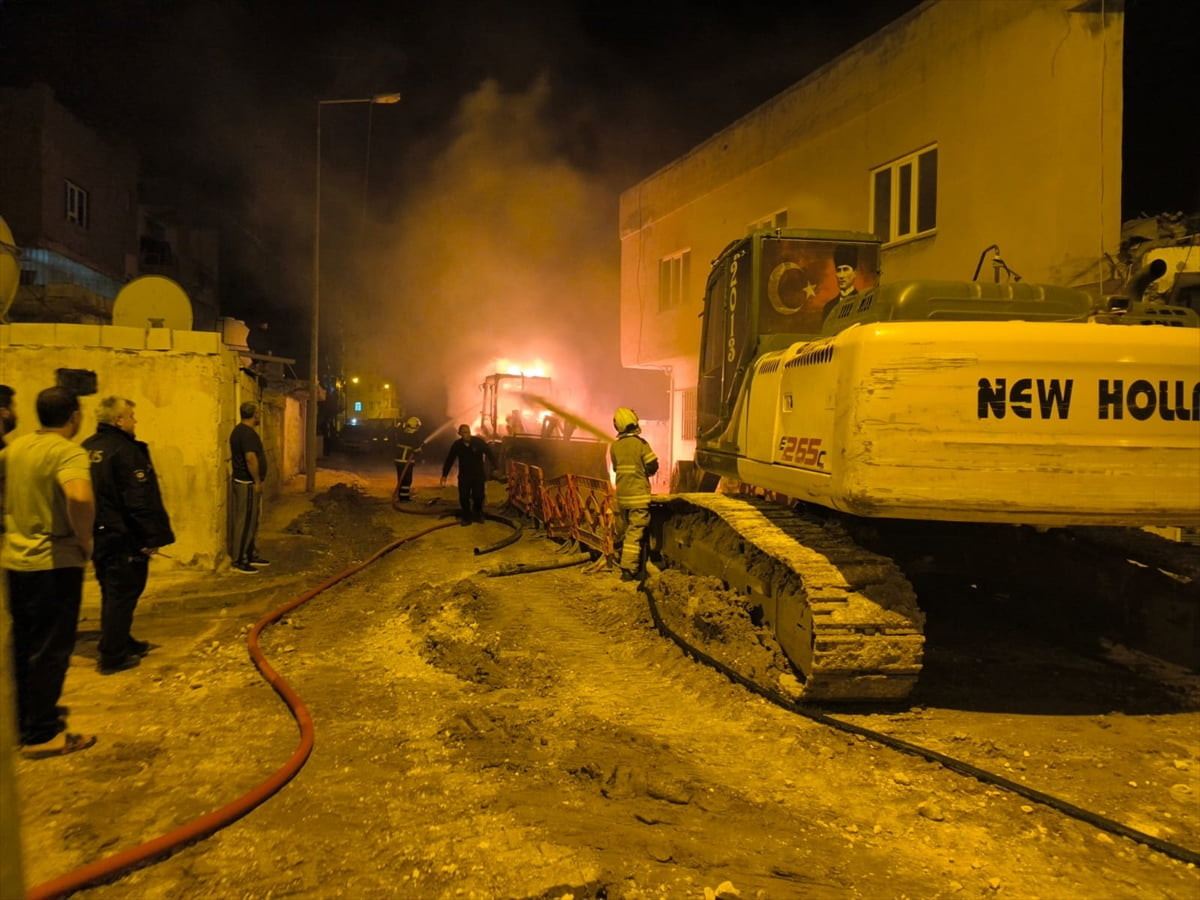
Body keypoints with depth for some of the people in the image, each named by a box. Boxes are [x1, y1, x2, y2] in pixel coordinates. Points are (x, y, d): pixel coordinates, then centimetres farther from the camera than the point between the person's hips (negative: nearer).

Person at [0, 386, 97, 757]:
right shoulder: (69, 452, -18)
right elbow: (79, 498, -37)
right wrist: (85, 539, -20)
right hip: (55, 563, -7)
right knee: (51, 650, 3)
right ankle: (42, 735, 10)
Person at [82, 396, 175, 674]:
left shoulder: (86, 449, 9)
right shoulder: (126, 450, -18)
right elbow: (141, 501, -21)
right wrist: (152, 537, -17)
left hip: (98, 536, 9)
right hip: (123, 537, -9)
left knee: (112, 592, 19)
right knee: (122, 594, 0)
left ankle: (122, 643, 32)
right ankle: (112, 656, 6)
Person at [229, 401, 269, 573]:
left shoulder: (239, 430, 15)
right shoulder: (247, 433, -18)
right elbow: (250, 458, -26)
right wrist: (257, 481, -19)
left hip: (243, 482, 11)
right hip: (247, 483, -11)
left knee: (251, 521, 18)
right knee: (245, 522, -6)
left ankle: (251, 555, 27)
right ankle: (239, 561, -1)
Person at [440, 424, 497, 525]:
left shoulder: (479, 441, -12)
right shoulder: (457, 445, -6)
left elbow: (490, 454, -9)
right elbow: (449, 460, 0)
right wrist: (444, 475, 0)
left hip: (478, 474, -1)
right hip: (464, 475, 2)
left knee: (478, 496, -6)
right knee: (463, 497, -3)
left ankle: (478, 515, 19)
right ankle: (467, 517, 15)